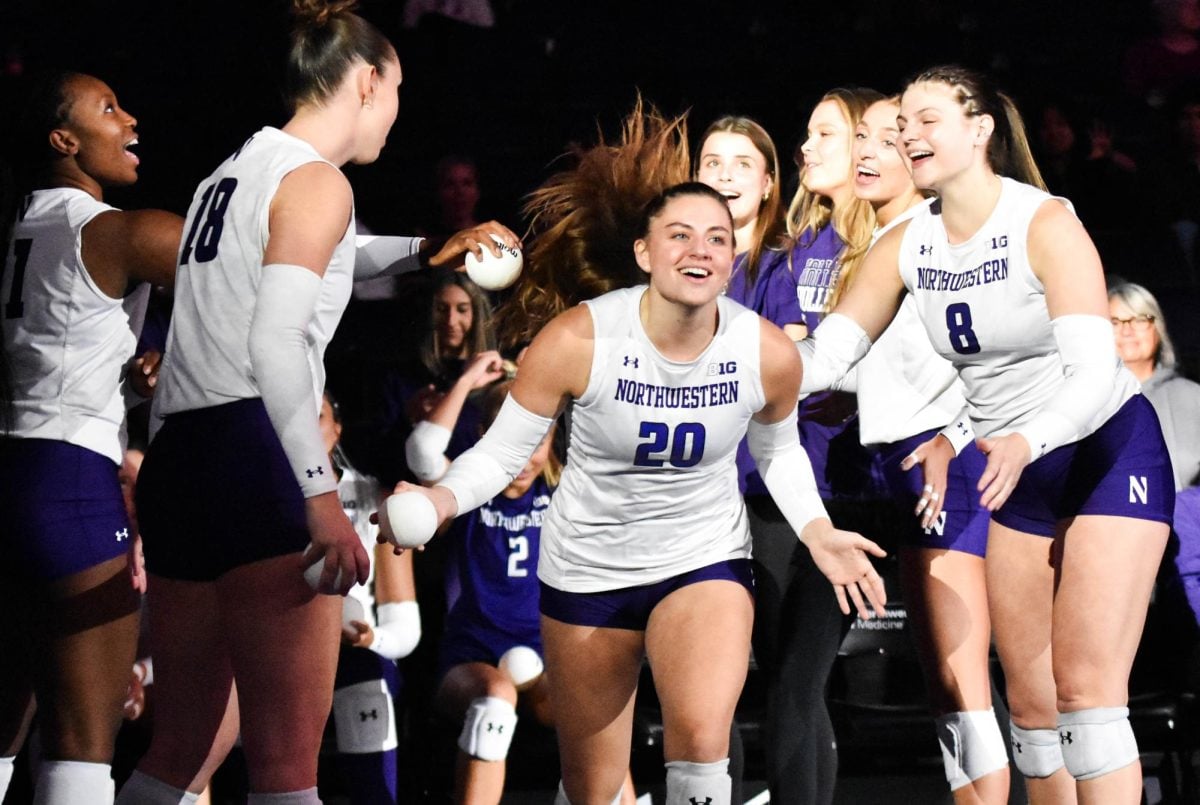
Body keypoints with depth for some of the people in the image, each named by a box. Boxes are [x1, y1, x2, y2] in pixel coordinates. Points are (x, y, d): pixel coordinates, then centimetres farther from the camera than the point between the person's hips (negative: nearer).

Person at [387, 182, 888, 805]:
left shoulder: (769, 354, -14)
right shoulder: (577, 342, -22)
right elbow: (501, 453, -12)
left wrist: (817, 531, -8)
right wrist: (441, 499, -32)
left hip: (705, 561, 0)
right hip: (588, 567, 0)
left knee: (701, 736, -28)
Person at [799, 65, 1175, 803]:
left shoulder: (1045, 224, -20)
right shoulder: (907, 246, -3)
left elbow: (1094, 370, -29)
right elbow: (824, 354, -3)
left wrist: (1024, 443, -47)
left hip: (1112, 452, -6)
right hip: (1019, 473, 6)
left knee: (1086, 688, -17)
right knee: (1031, 700, 5)